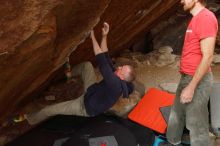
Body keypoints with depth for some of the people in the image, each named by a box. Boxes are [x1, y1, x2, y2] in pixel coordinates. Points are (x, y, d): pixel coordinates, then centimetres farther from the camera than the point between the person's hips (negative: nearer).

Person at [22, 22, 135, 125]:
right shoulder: (117, 77, -14)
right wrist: (104, 36, -18)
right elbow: (106, 58, -10)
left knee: (50, 109, 1)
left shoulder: (115, 84, -41)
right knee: (87, 65, 4)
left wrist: (93, 37, -38)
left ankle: (32, 119, 31)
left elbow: (102, 62, -43)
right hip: (93, 91, 8)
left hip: (86, 107, -7)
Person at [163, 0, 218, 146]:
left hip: (197, 80, -10)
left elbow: (207, 57, -22)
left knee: (196, 124, -1)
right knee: (177, 113, 22)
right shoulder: (196, 19, 13)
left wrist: (191, 87, -21)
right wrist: (187, 82, 18)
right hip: (187, 77, 10)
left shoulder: (206, 17, -17)